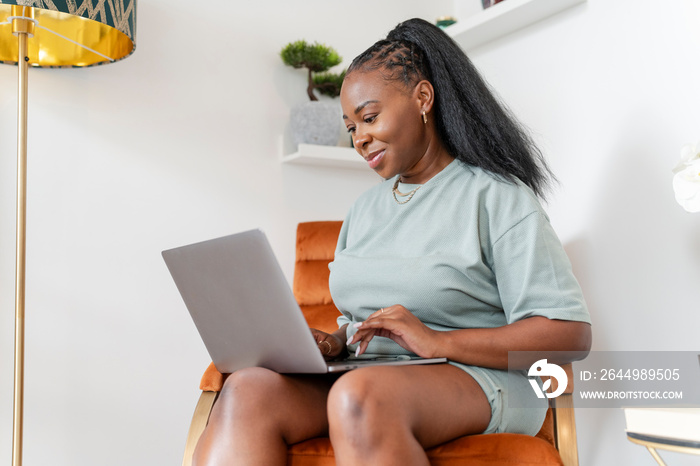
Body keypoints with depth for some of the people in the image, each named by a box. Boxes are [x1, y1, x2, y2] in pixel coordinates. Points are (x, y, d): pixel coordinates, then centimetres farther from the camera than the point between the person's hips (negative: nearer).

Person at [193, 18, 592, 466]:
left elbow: (571, 334, -10)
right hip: (365, 374, 6)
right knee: (248, 390, -26)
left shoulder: (496, 196, -1)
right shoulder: (366, 208, 22)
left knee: (360, 395, -40)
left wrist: (439, 343, -17)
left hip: (476, 378, -5)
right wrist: (332, 343, -1)